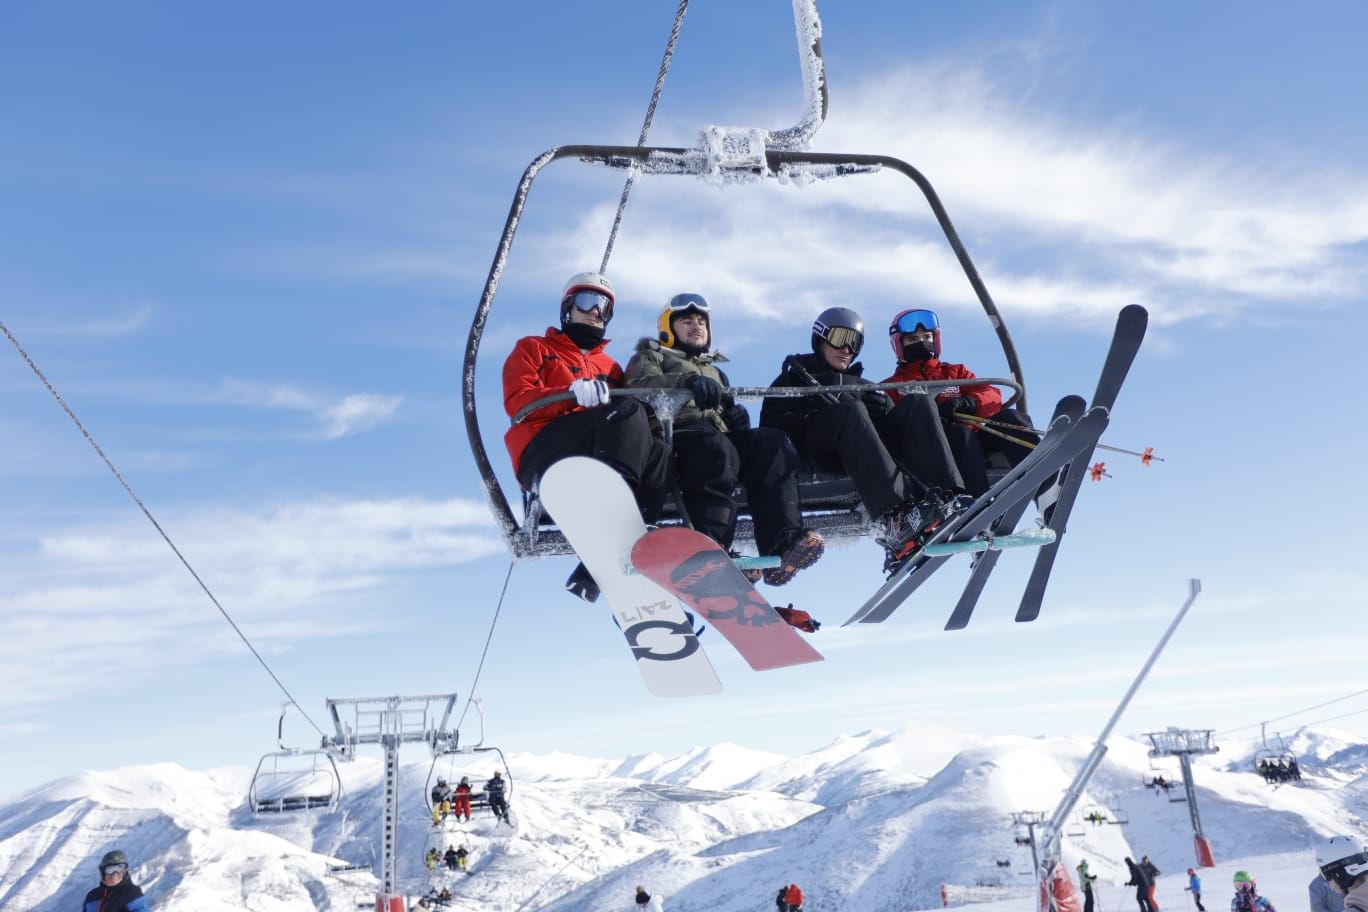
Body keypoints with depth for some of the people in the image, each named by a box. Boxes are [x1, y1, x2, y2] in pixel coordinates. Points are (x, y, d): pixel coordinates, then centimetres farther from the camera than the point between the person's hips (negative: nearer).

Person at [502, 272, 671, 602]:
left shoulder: (610, 366, 35)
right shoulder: (533, 349, 22)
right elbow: (517, 402, 1)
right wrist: (573, 393, -17)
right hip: (543, 455, -4)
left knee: (661, 456, -27)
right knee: (627, 413, -29)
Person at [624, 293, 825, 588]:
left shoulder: (715, 370, 40)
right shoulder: (651, 357, 23)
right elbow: (640, 386, -1)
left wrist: (737, 415, 8)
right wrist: (686, 381, -22)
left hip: (721, 435, 5)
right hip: (676, 431, -5)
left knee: (773, 441, -27)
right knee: (716, 448, -40)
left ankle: (782, 545, -44)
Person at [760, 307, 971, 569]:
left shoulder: (865, 386, 38)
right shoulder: (795, 376, 27)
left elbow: (891, 425, 21)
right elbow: (771, 423, 7)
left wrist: (882, 408, -2)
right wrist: (818, 416, -8)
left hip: (871, 445, 4)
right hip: (819, 449, -4)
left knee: (918, 402, -19)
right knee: (850, 409, -35)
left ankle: (947, 499, -44)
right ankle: (895, 517, -57)